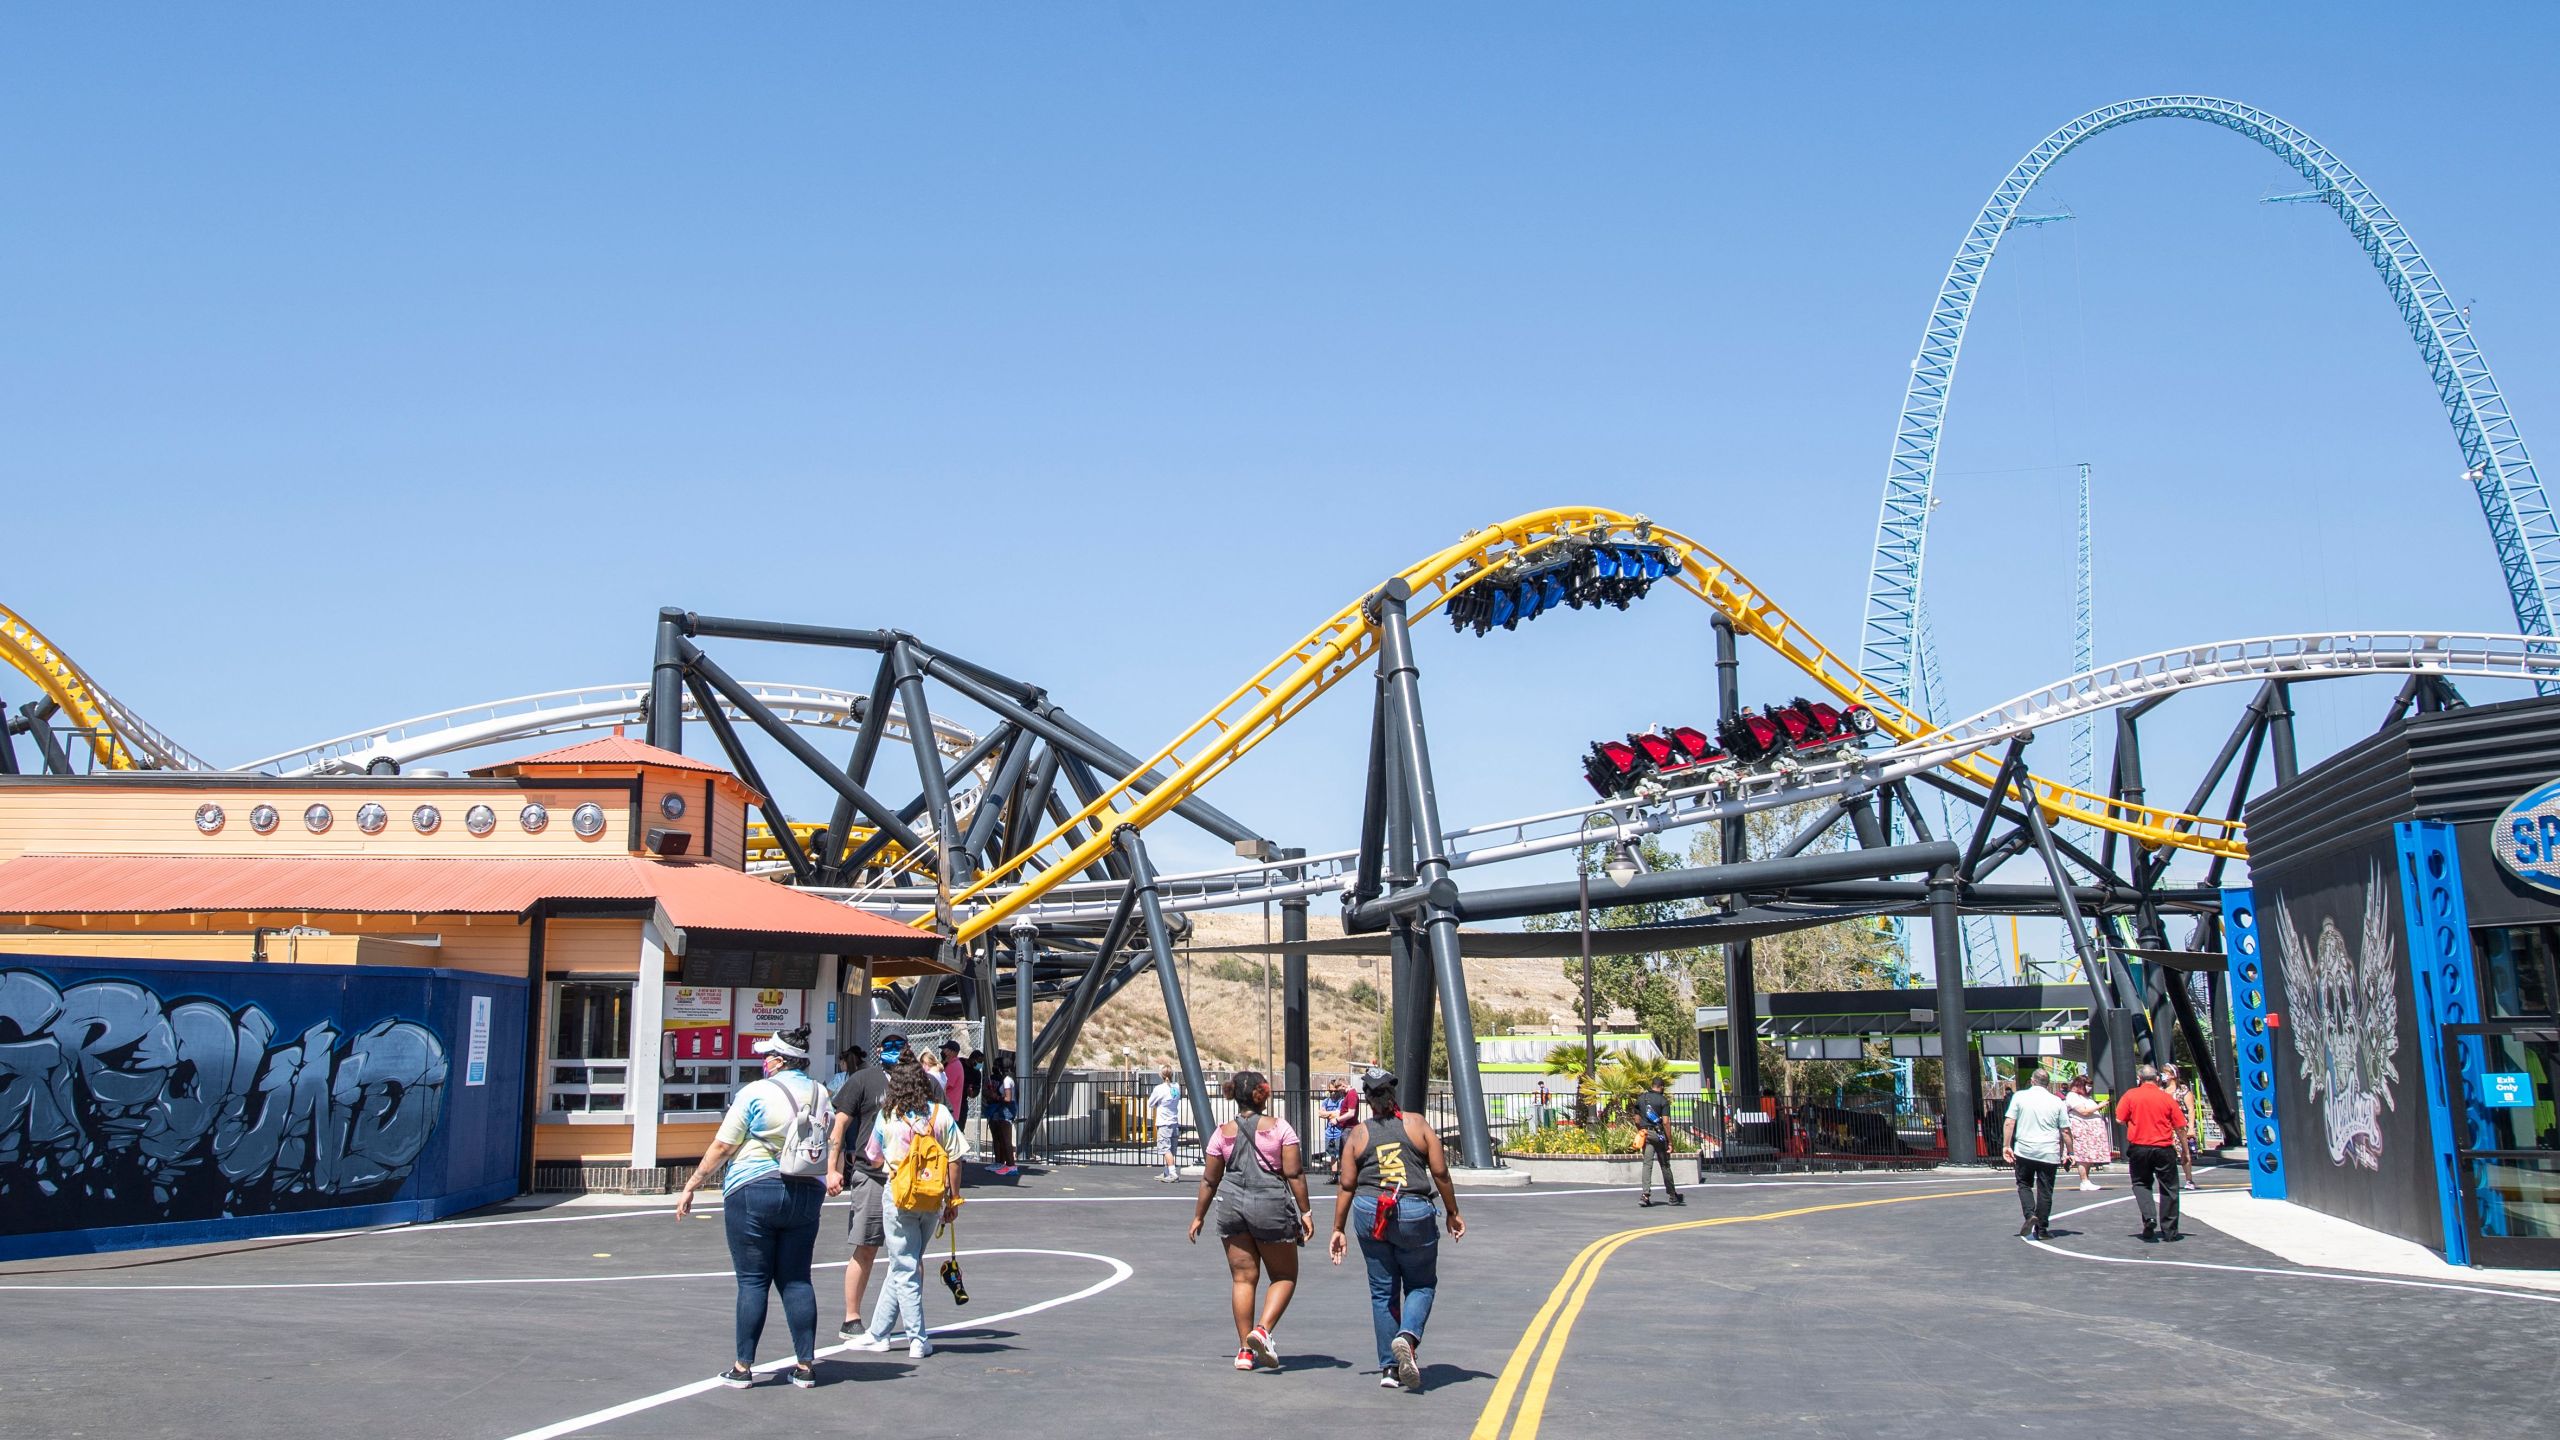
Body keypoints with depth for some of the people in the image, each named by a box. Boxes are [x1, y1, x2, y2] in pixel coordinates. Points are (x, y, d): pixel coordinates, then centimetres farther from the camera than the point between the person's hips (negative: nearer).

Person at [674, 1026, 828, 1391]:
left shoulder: (756, 1093, -8)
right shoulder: (821, 1095, 7)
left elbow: (722, 1147, -7)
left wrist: (691, 1186, 1)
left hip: (752, 1193, -5)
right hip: (805, 1195, 5)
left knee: (752, 1281, 1)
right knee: (797, 1280, 9)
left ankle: (743, 1367, 5)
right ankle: (805, 1366, 8)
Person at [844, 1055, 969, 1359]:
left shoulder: (887, 1117, -3)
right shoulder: (941, 1114, -1)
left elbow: (875, 1160, 10)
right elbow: (954, 1160, -1)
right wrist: (953, 1200, 8)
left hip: (899, 1197, -2)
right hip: (934, 1199, 2)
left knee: (904, 1269, 5)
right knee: (906, 1266, 14)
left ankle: (917, 1339, 3)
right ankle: (878, 1332, 20)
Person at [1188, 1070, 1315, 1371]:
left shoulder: (1223, 1133, 6)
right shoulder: (1279, 1128, -3)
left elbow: (1209, 1180, 10)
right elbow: (1294, 1174, -6)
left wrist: (1198, 1216, 20)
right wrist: (1305, 1212, -1)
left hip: (1232, 1206, 3)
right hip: (1271, 1206, -3)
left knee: (1242, 1278, 9)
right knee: (1284, 1276, 11)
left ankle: (1245, 1349, 10)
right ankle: (1263, 1329, -9)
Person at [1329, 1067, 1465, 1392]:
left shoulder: (1358, 1135, 5)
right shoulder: (1417, 1124, 2)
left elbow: (1346, 1186, 4)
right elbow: (1440, 1173, 0)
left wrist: (1338, 1230, 11)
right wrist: (1453, 1214, 11)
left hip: (1369, 1213, 2)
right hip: (1414, 1213, -2)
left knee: (1382, 1291, 12)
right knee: (1421, 1285, 13)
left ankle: (1389, 1367, 13)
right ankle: (1408, 1337, -15)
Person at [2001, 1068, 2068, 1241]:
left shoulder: (2019, 1097, 0)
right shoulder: (2057, 1101, 1)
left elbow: (2009, 1123, -5)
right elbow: (2065, 1131, 2)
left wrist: (2006, 1146, -1)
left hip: (2024, 1150, 0)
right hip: (2049, 1153, 0)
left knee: (2024, 1185, 15)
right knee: (2045, 1191, 7)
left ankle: (2029, 1214, -8)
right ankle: (2042, 1229, 10)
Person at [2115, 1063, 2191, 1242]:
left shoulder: (2130, 1096, -4)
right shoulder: (2167, 1098, -2)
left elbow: (2120, 1119, -5)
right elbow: (2180, 1127, -1)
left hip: (2138, 1147, 0)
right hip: (2164, 1148, 0)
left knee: (2141, 1184, 17)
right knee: (2168, 1188, 10)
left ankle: (2149, 1217, -6)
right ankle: (2169, 1230, 12)